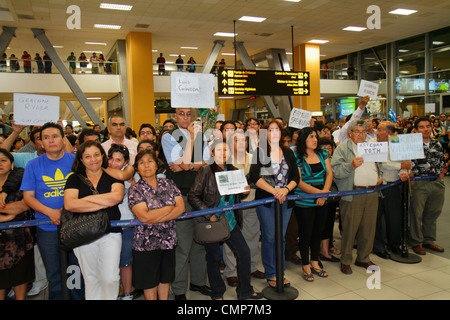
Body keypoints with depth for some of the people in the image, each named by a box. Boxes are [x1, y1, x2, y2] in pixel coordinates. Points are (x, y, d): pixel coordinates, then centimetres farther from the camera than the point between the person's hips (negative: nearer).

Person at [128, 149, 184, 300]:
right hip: (147, 242, -3)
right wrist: (170, 208, -12)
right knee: (150, 282, 10)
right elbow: (144, 216, -20)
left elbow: (181, 207, -7)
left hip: (169, 240, 4)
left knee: (166, 278, 17)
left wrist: (154, 218, -17)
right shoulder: (135, 190, -8)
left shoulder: (168, 184, 4)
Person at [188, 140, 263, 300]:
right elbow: (193, 196, -12)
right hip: (212, 221, -5)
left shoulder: (232, 170, 8)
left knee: (244, 252, 7)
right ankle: (217, 294, 29)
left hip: (230, 220, 5)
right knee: (213, 258, 8)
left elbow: (238, 194, 19)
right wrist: (209, 214, -17)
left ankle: (245, 291, 25)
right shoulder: (205, 171, -9)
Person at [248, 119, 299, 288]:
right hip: (266, 201, -3)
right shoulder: (260, 152, -2)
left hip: (286, 200, 4)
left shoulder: (288, 153, 11)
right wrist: (274, 191, -20)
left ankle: (279, 272, 23)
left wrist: (286, 189, -12)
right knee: (269, 237, 1)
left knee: (281, 237, 10)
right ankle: (271, 275, 15)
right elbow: (255, 177, -12)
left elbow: (296, 177, 7)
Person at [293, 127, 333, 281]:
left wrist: (325, 191, -11)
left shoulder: (323, 154, 8)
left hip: (322, 201, 5)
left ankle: (315, 262, 29)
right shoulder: (297, 158, -8)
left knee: (318, 232, 13)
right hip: (304, 203, -5)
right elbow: (299, 182, -13)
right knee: (306, 234, 3)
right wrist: (319, 192, -19)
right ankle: (305, 266, 20)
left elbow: (329, 173, 4)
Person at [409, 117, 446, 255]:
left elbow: (442, 162, 19)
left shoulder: (437, 144, 12)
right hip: (419, 184, -6)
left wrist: (441, 177, 12)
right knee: (416, 214, 2)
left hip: (437, 183, 6)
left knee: (433, 213, 14)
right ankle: (416, 242, 16)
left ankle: (428, 240, 30)